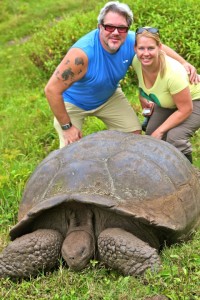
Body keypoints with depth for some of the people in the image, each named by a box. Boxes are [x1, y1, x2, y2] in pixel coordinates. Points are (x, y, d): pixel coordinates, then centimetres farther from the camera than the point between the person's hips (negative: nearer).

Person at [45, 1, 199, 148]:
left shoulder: (131, 41, -23)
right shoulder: (82, 52, -41)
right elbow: (52, 89, -35)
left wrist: (184, 62, -11)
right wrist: (66, 126, -27)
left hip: (109, 96, 5)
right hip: (73, 102, -5)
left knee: (135, 133, 2)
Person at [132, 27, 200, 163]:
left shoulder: (173, 73, -40)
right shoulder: (136, 62, -22)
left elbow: (185, 110, -29)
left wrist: (159, 131, -22)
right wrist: (143, 97, 0)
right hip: (167, 102, 7)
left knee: (175, 137, -27)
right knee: (151, 134, -1)